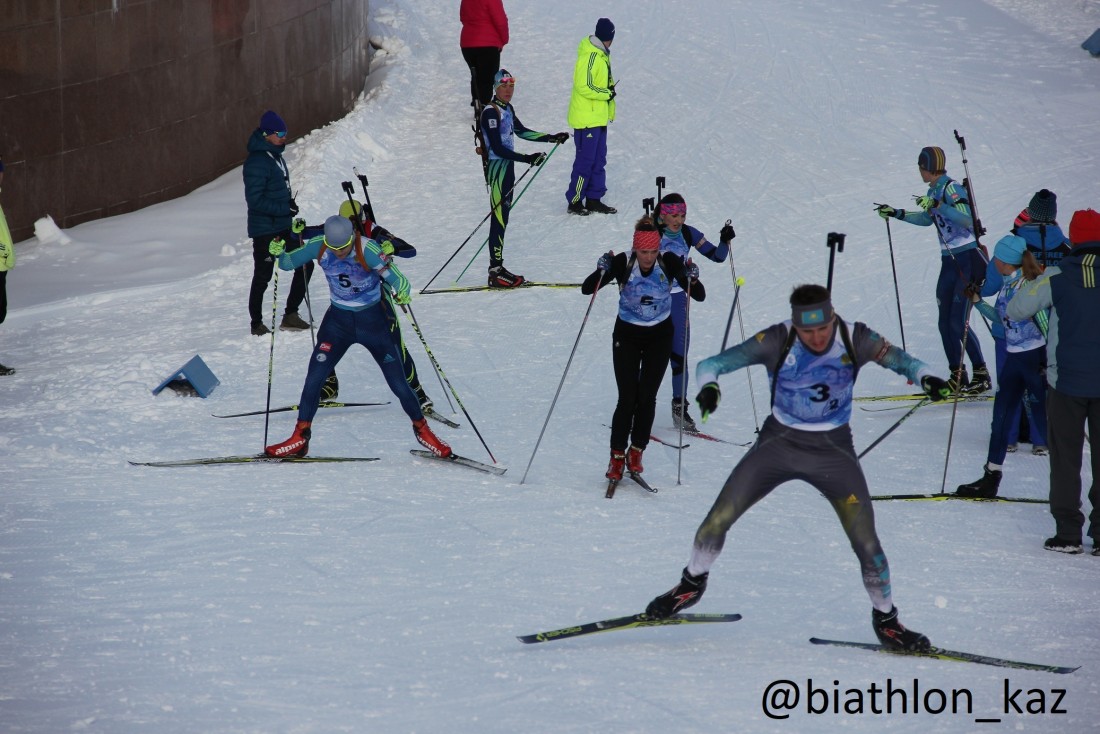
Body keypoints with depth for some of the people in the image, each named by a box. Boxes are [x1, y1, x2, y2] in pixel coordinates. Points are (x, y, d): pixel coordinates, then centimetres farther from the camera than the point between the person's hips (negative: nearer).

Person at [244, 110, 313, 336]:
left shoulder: (276, 156, 9)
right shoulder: (257, 162, -20)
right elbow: (255, 199, -23)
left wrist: (290, 203, 7)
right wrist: (285, 209, -20)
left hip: (283, 226, 9)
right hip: (264, 230, -9)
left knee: (305, 265, 10)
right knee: (263, 277, 2)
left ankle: (290, 315, 19)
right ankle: (256, 325, 15)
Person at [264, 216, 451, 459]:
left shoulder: (368, 250, -26)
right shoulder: (319, 247, -14)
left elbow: (398, 280, -31)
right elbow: (288, 263, -2)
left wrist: (402, 292, -53)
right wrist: (279, 253, -24)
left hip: (372, 322, -3)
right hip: (337, 321, 3)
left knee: (398, 383, 0)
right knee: (314, 378, -4)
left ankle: (421, 430, 21)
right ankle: (300, 437, 10)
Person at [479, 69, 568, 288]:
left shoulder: (507, 108, 11)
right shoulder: (491, 112, -17)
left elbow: (521, 131, 27)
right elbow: (497, 148, -22)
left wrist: (551, 138, 25)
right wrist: (527, 159, -26)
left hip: (507, 167, 10)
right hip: (497, 168, -10)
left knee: (503, 218, 11)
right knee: (499, 218, -9)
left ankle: (498, 269, 16)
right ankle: (495, 273, -8)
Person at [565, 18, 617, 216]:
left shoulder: (602, 55, 13)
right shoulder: (589, 56, -19)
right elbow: (584, 86, -24)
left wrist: (610, 109, 17)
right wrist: (607, 94, -15)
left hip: (599, 117, 10)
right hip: (586, 118, -10)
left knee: (599, 160, 13)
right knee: (585, 160, -6)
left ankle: (594, 199, 19)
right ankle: (574, 202, 1)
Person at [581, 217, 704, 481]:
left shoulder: (669, 262, -15)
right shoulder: (622, 263, -18)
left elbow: (699, 296, -14)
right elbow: (587, 289, -18)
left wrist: (692, 279, -34)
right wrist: (601, 271, -37)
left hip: (659, 336, 1)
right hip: (627, 335, -1)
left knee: (647, 397, -4)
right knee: (627, 398, -9)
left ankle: (636, 452, 11)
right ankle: (617, 456, 2)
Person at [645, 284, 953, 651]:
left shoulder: (855, 339, -15)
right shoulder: (777, 341, -18)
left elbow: (901, 360, -10)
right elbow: (712, 364, -19)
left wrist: (927, 378, -33)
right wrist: (709, 386, -42)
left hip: (833, 451, 0)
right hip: (779, 443, 0)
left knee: (866, 541, -7)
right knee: (718, 518, -5)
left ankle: (885, 618, 15)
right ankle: (693, 583, 23)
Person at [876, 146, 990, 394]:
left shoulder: (951, 188, -15)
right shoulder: (933, 191, 11)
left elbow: (968, 219, -28)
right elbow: (927, 219, 30)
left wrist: (937, 205, -32)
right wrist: (896, 214, 30)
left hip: (967, 260, -9)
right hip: (949, 262, 9)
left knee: (958, 324, -10)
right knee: (945, 324, 7)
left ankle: (981, 375, -1)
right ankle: (957, 377, 14)